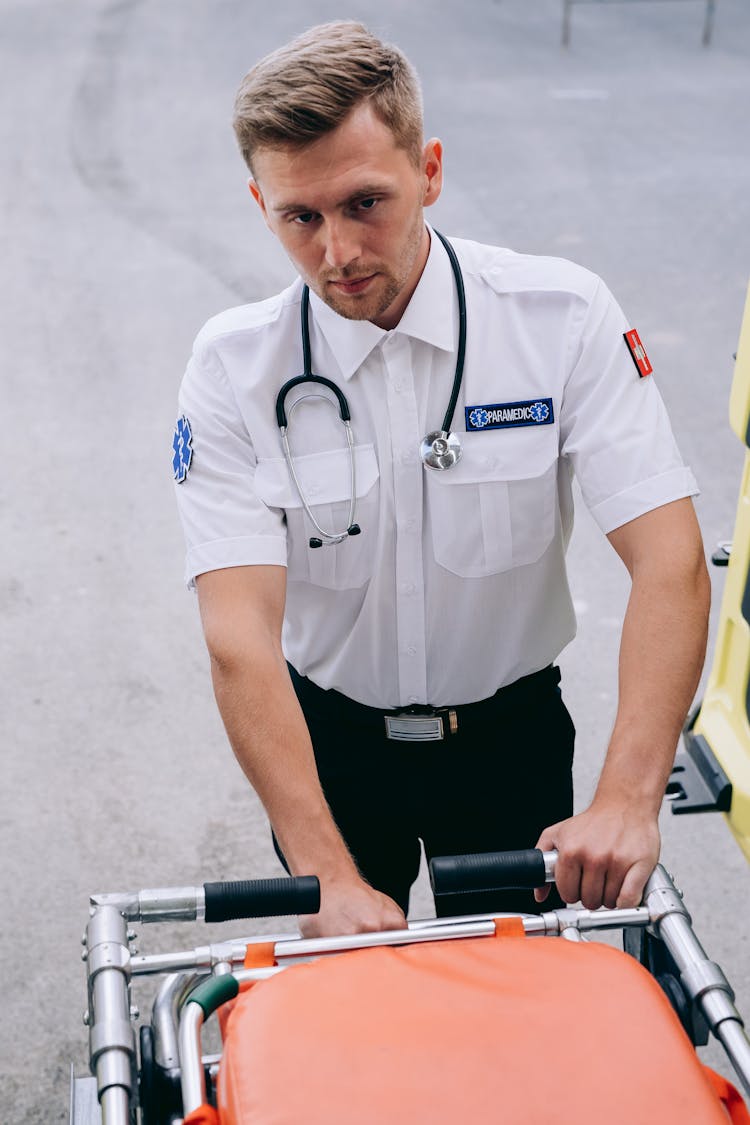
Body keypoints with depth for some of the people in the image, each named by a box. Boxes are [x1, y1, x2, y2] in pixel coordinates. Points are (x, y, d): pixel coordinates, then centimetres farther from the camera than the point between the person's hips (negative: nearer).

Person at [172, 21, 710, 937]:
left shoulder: (563, 317, -16)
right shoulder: (234, 367, -16)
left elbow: (670, 562, -22)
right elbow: (239, 636, -25)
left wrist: (627, 801, -35)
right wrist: (330, 876, -34)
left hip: (512, 732, 0)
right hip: (326, 736, 0)